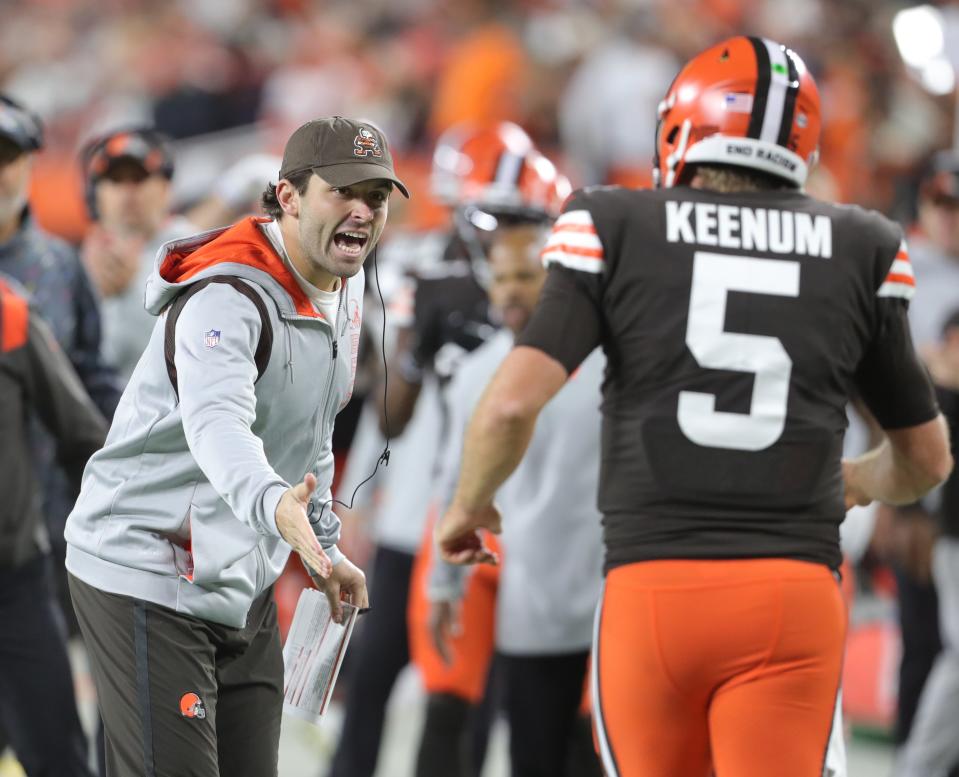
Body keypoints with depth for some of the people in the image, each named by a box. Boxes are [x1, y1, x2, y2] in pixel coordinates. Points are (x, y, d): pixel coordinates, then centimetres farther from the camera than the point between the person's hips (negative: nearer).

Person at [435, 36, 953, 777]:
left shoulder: (616, 232, 4)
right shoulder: (858, 252, 11)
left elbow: (511, 405, -6)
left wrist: (469, 505, 14)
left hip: (654, 586, 0)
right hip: (795, 598, 0)